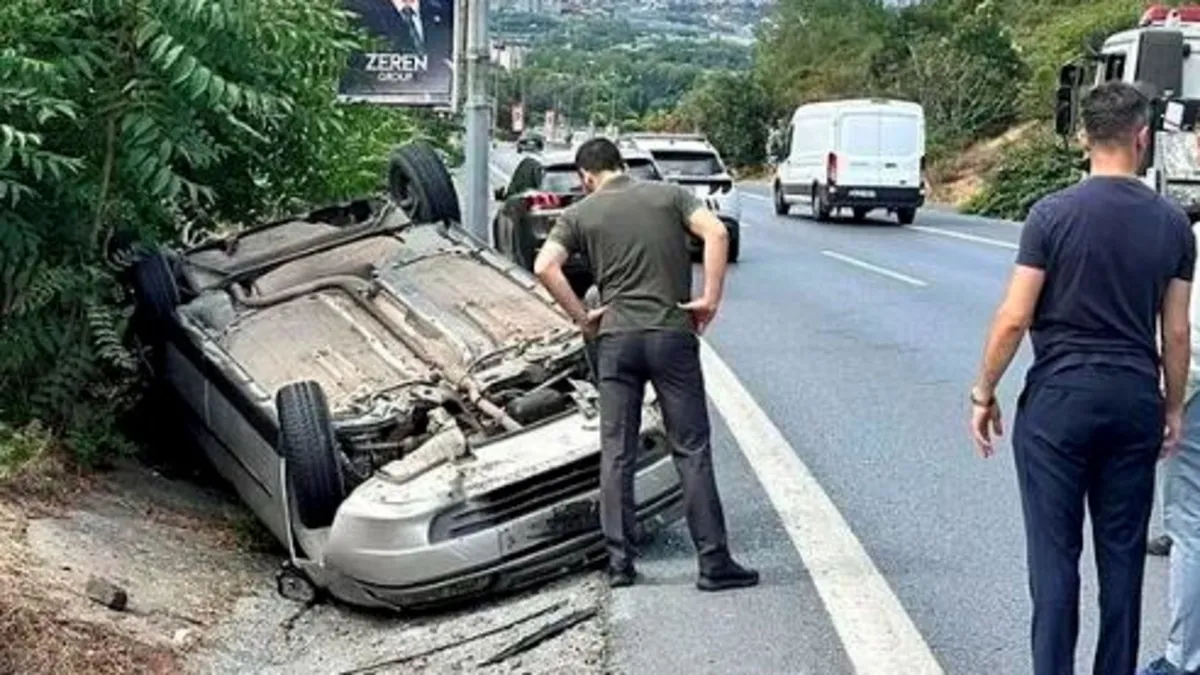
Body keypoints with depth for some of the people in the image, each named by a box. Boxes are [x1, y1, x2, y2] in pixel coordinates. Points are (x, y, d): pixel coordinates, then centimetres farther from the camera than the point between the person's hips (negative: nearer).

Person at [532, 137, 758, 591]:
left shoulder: (580, 214, 7)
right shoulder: (668, 195, 8)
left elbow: (545, 267, -8)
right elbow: (716, 234, -8)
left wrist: (581, 317, 2)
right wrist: (709, 299, -5)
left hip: (615, 337, 1)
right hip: (672, 333, 0)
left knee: (616, 454, 7)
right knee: (692, 450, 2)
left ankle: (620, 562, 8)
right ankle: (714, 562, 1)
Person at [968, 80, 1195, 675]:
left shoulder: (1053, 214, -9)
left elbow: (1014, 318, -10)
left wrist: (984, 393, 1)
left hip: (1058, 400, -3)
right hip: (1135, 401, 3)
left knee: (1055, 553, 2)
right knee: (1123, 553, 12)